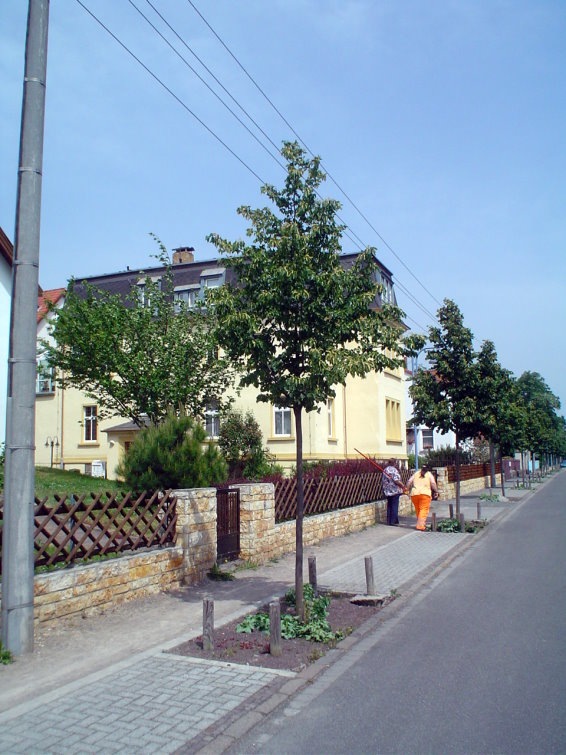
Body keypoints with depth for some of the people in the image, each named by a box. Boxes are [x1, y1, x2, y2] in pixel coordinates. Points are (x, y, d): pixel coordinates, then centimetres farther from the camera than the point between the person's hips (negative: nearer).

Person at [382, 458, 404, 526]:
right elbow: (396, 481, -22)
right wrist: (403, 486, -9)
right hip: (395, 491, -7)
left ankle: (389, 521, 17)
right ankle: (393, 521, -1)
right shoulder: (394, 470, -14)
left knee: (389, 506, 14)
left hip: (387, 491, 7)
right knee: (394, 506, -1)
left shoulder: (385, 470, 11)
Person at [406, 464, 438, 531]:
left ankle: (420, 523, 24)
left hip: (414, 494, 4)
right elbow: (433, 483, -3)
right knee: (424, 509, -6)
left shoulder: (416, 473, 20)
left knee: (418, 510, 15)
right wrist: (436, 491, 6)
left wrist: (408, 489, 21)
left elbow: (409, 482, 12)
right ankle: (421, 525, -19)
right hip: (425, 493, -4)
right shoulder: (429, 474, 12)